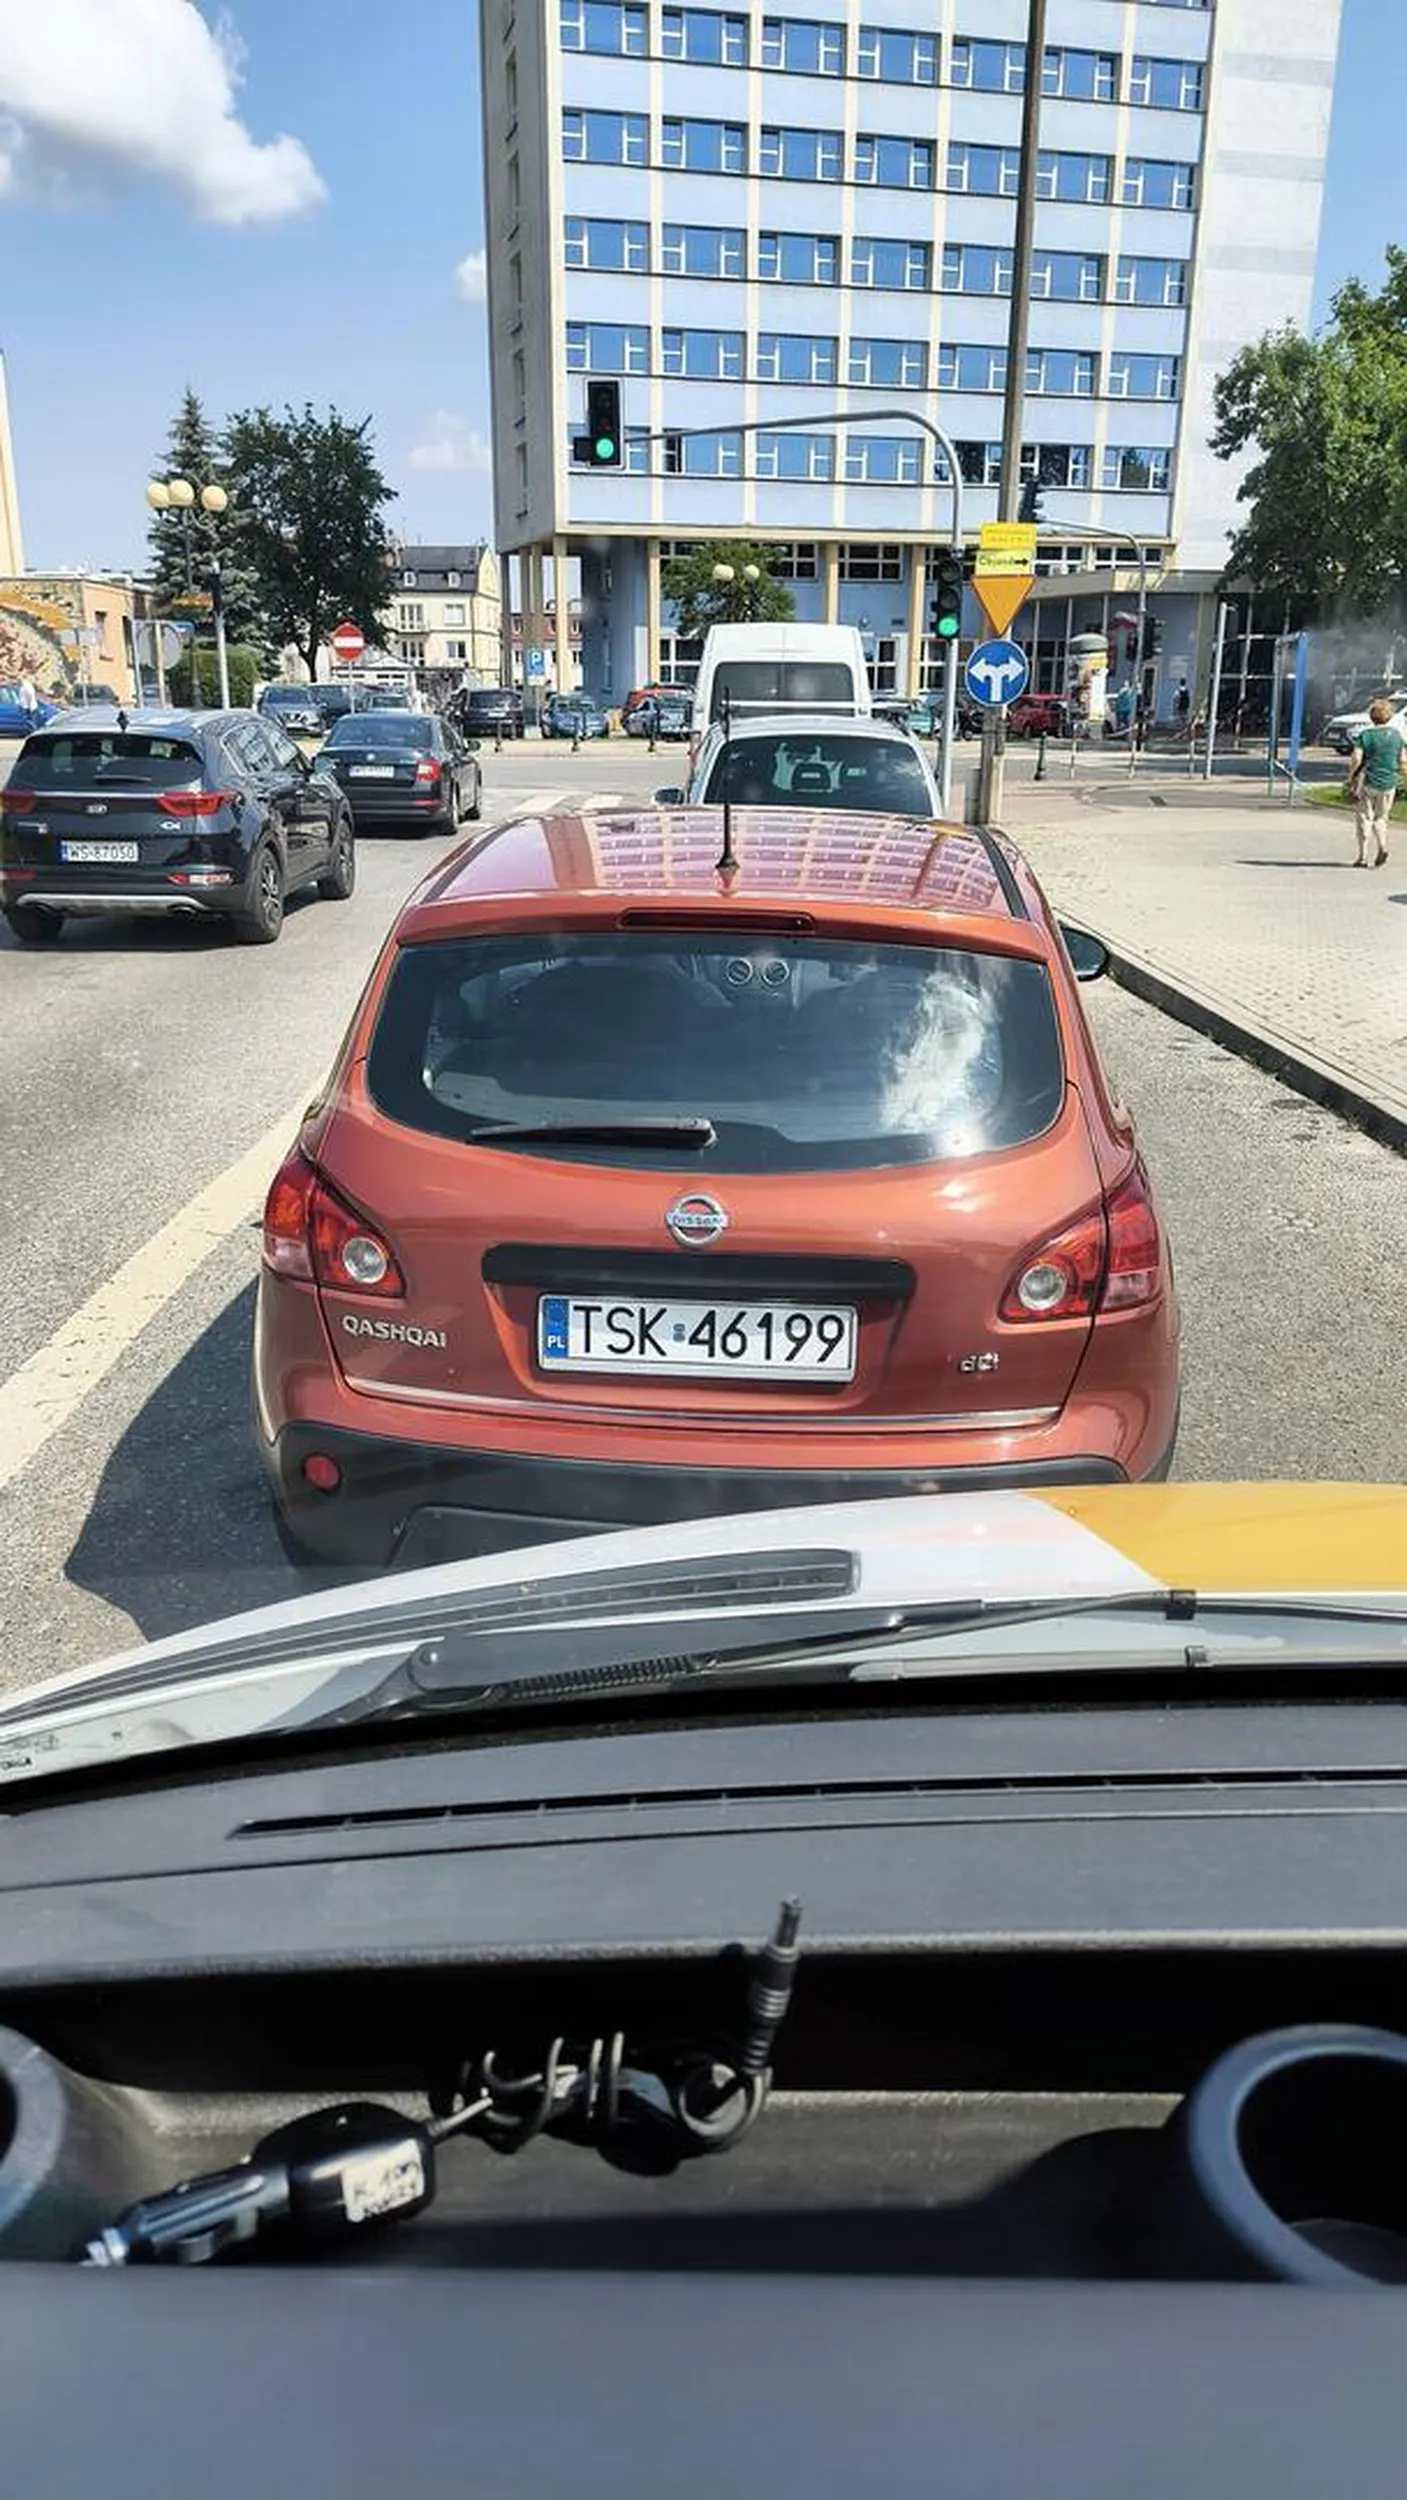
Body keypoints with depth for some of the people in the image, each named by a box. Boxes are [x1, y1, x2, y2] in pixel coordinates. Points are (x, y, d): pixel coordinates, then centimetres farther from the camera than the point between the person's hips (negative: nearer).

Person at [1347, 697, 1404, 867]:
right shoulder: (1397, 735, 3)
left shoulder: (1365, 735, -9)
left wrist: (1351, 776, -1)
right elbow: (1402, 760, 6)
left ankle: (1363, 856, 3)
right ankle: (1382, 846, -7)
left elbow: (1356, 759, -15)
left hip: (1368, 781, -3)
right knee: (1380, 818, 17)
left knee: (1365, 818, 5)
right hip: (1388, 783, 3)